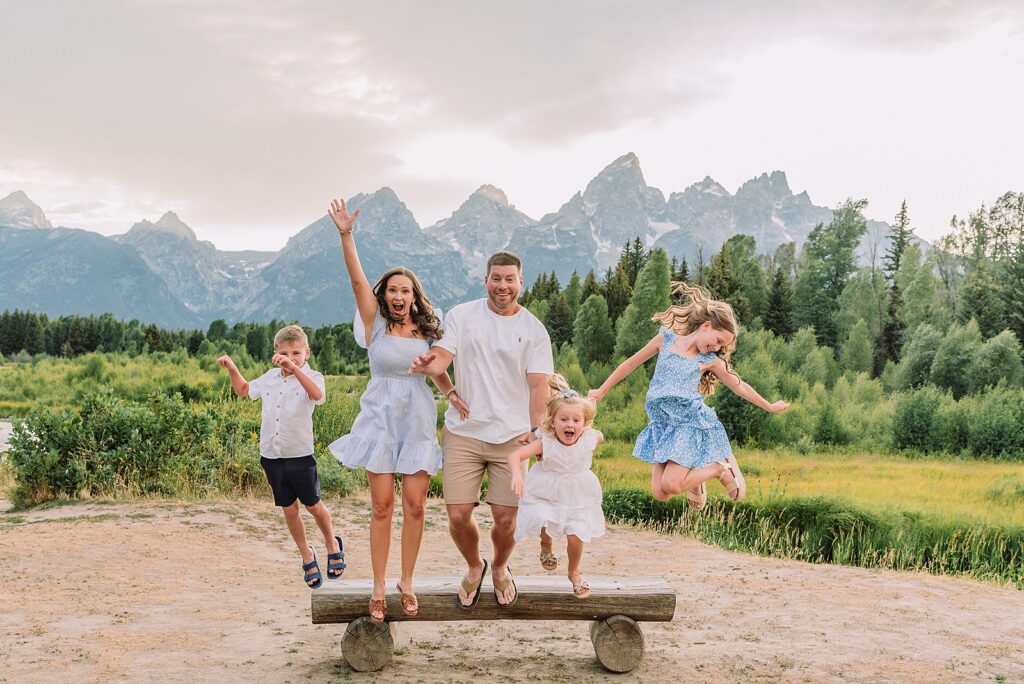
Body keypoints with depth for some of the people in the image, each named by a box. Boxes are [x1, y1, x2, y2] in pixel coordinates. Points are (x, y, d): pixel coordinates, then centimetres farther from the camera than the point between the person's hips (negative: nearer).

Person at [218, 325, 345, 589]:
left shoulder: (311, 377, -9)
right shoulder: (270, 377, 7)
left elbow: (318, 395, -34)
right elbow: (244, 390, 25)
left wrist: (294, 368, -43)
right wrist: (232, 369, 8)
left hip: (300, 455, -4)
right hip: (271, 455, 5)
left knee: (313, 505, 6)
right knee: (289, 509, 11)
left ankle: (332, 543, 32)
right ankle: (307, 555, 27)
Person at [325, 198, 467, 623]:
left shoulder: (426, 330, 6)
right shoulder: (376, 324, -1)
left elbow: (438, 370, 16)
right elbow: (357, 281, -13)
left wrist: (453, 394, -2)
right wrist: (346, 236, -24)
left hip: (418, 422, 2)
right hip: (381, 419, -2)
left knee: (414, 506, 2)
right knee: (382, 506, 0)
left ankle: (407, 582, 17)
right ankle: (378, 588, 11)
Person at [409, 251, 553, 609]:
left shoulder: (534, 329, 3)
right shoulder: (461, 316, 4)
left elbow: (538, 385, -4)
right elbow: (439, 359, -6)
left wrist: (535, 431, -19)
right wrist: (427, 365, -31)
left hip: (512, 437, 0)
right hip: (463, 433, 0)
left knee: (506, 519, 0)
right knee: (458, 516, -3)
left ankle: (500, 567, 33)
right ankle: (474, 567, 29)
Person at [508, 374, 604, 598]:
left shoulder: (588, 439, -16)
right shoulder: (546, 443, -25)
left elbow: (600, 436, 12)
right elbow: (515, 455, -36)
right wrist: (516, 475, -51)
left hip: (577, 498, 2)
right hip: (546, 495, -1)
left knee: (576, 537, -6)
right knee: (545, 525, -20)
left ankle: (574, 572, 27)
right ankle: (546, 545, 21)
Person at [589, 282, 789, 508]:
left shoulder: (710, 360, 2)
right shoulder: (666, 339, 3)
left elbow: (739, 386, 16)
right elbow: (632, 363, 10)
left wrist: (769, 407, 23)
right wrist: (602, 391, 14)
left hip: (690, 423, -2)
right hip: (662, 424, 2)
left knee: (670, 486, -18)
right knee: (660, 494, -6)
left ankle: (721, 467, 5)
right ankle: (694, 475, 23)